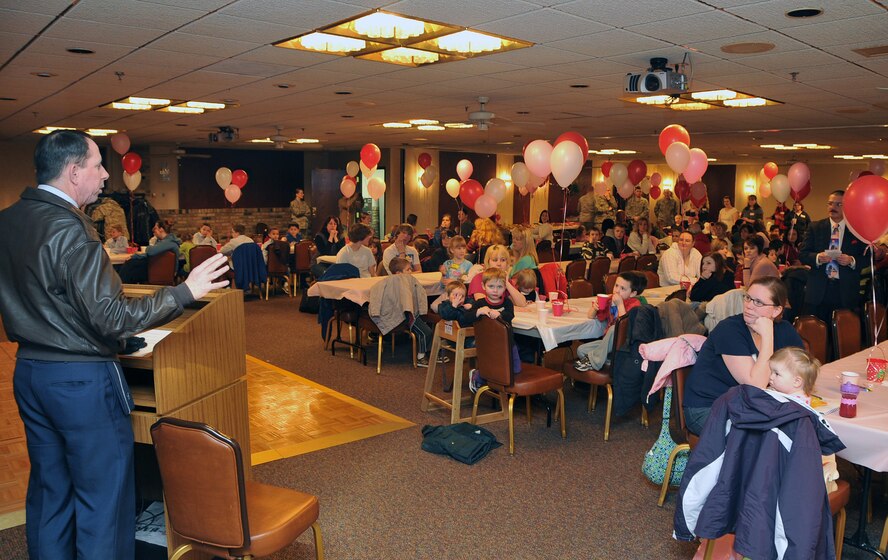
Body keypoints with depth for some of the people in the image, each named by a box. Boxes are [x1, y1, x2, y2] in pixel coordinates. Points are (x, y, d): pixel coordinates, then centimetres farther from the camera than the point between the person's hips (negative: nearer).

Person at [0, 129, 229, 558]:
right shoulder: (68, 228, -21)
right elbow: (110, 317, -25)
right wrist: (184, 291, -21)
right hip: (82, 378, -9)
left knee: (48, 491, 20)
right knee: (102, 497, 5)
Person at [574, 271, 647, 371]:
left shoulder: (635, 304, -12)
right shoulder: (610, 299, 5)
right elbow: (590, 316, 13)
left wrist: (620, 304, -24)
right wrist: (594, 306, -9)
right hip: (607, 342, 6)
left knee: (614, 328, -36)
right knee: (581, 350, -9)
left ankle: (594, 361, -23)